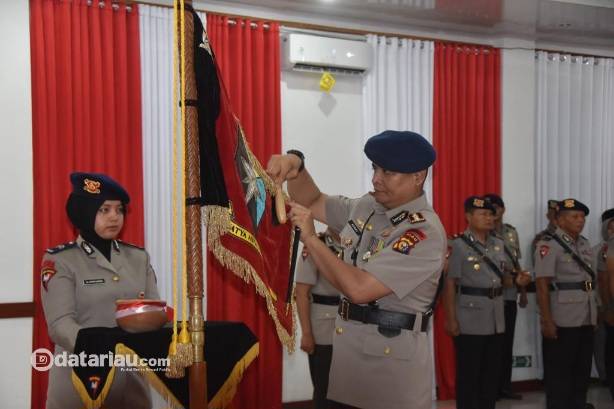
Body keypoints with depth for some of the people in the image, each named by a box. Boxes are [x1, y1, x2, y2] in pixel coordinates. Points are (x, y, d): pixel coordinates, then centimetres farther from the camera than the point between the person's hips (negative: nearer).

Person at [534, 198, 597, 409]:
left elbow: (591, 281, 17)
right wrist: (547, 321, -19)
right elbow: (542, 284, -16)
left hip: (586, 319, 8)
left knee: (582, 369, 15)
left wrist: (594, 314, 14)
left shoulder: (585, 244, 12)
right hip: (562, 320, -7)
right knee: (559, 372, 2)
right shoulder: (548, 244, -12)